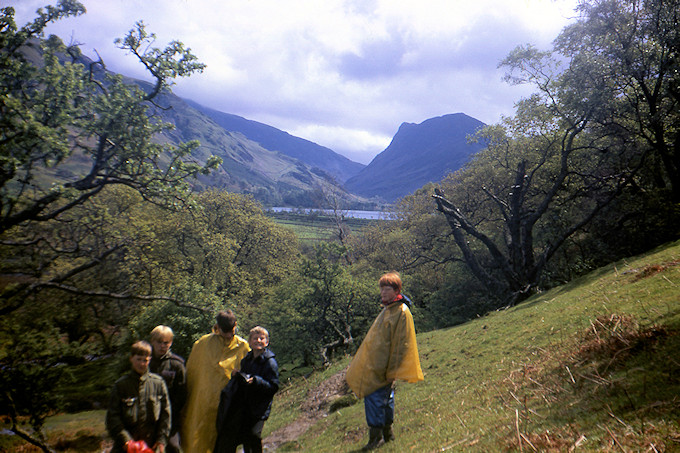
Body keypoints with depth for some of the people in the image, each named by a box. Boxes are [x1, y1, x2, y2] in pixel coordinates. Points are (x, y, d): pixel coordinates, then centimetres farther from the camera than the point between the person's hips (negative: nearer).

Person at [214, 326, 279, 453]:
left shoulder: (270, 362, -11)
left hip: (257, 410, -6)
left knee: (252, 439, -3)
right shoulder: (246, 359, 10)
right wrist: (236, 375, 2)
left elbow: (273, 386, -16)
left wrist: (256, 381, -28)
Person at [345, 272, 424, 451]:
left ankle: (376, 436, 2)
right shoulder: (387, 309, 14)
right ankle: (387, 432, 27)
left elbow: (401, 345, -16)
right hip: (374, 364, 9)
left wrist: (392, 371, -16)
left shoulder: (402, 312, -15)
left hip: (383, 369, -9)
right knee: (385, 398, 16)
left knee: (374, 398, -8)